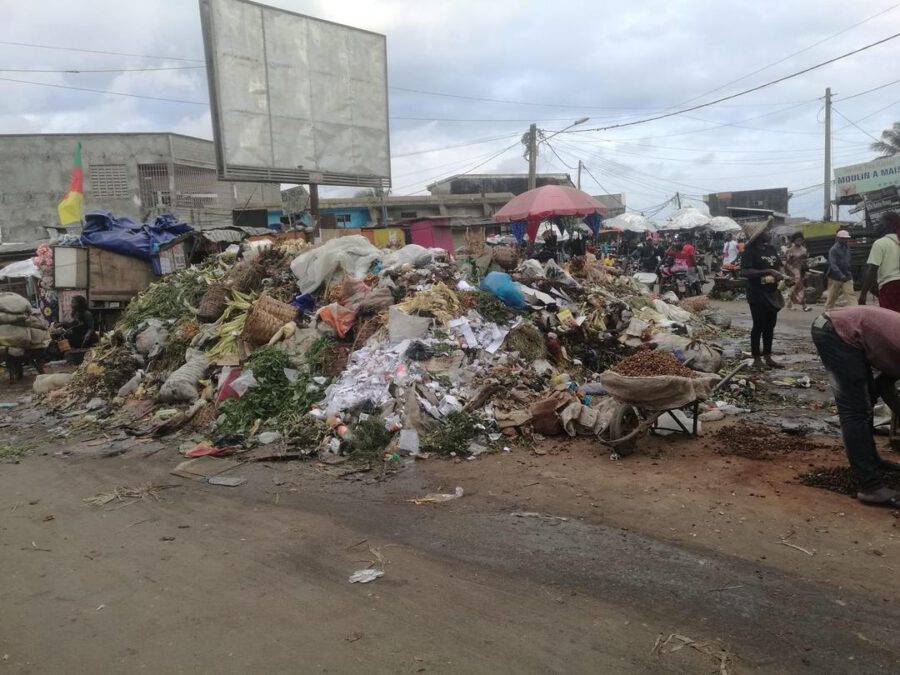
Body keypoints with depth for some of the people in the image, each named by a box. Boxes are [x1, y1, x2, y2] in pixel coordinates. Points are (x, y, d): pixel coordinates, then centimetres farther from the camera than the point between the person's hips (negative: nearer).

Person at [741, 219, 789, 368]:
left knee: (770, 325, 11)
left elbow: (778, 266, 23)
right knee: (758, 326, -3)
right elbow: (745, 272, -22)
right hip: (757, 294, -7)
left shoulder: (771, 248, 11)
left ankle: (767, 356, 19)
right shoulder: (750, 250, -11)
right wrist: (768, 272, -26)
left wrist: (781, 275, 1)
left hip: (772, 293, 7)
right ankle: (756, 358, 5)